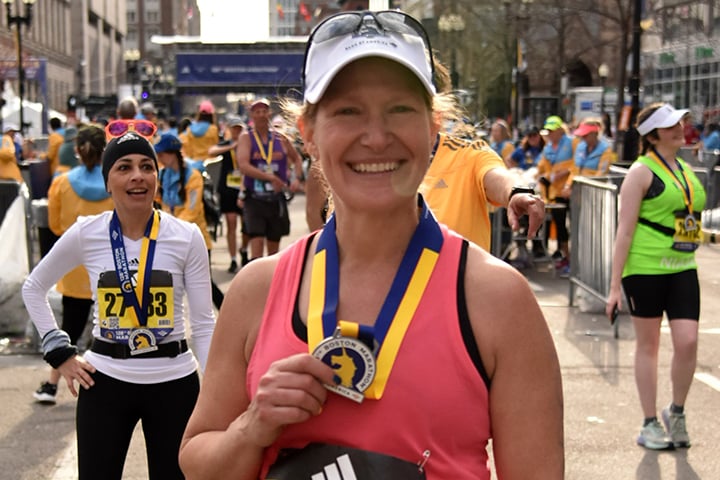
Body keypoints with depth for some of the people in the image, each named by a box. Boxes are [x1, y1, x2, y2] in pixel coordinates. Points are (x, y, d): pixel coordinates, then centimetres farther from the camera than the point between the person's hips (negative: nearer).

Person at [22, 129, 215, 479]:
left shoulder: (187, 238, -6)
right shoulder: (85, 234, -4)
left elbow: (204, 323, -2)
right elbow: (33, 288, 11)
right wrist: (60, 353, 4)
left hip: (174, 383, 0)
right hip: (105, 382, 1)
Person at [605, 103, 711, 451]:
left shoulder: (686, 171, 13)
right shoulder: (642, 171, -7)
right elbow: (625, 230, -10)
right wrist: (615, 285, -14)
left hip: (682, 269, 5)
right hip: (644, 268, -5)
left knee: (687, 341, -4)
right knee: (648, 344, 5)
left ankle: (676, 412, 18)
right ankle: (650, 424, 15)